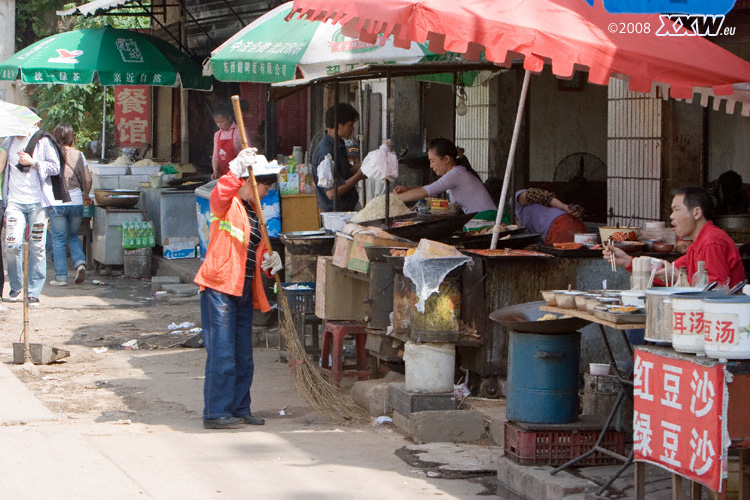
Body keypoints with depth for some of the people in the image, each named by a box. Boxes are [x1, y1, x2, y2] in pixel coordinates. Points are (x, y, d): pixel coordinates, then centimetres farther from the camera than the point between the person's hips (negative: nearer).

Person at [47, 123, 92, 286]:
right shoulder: (78, 155, 3)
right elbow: (87, 179, 3)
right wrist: (86, 195, 20)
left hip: (57, 202, -3)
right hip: (76, 201, 3)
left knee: (58, 239, 4)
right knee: (73, 236, 19)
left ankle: (61, 276, 1)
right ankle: (80, 263, -5)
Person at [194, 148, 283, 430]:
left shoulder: (255, 212, 20)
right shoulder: (228, 205, -6)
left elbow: (259, 249, 24)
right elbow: (218, 196, -31)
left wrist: (271, 261, 2)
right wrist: (236, 170, -45)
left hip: (244, 291, 9)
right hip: (219, 287, -9)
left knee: (243, 356, 12)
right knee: (222, 354, -10)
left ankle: (239, 409, 21)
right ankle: (216, 413, -6)